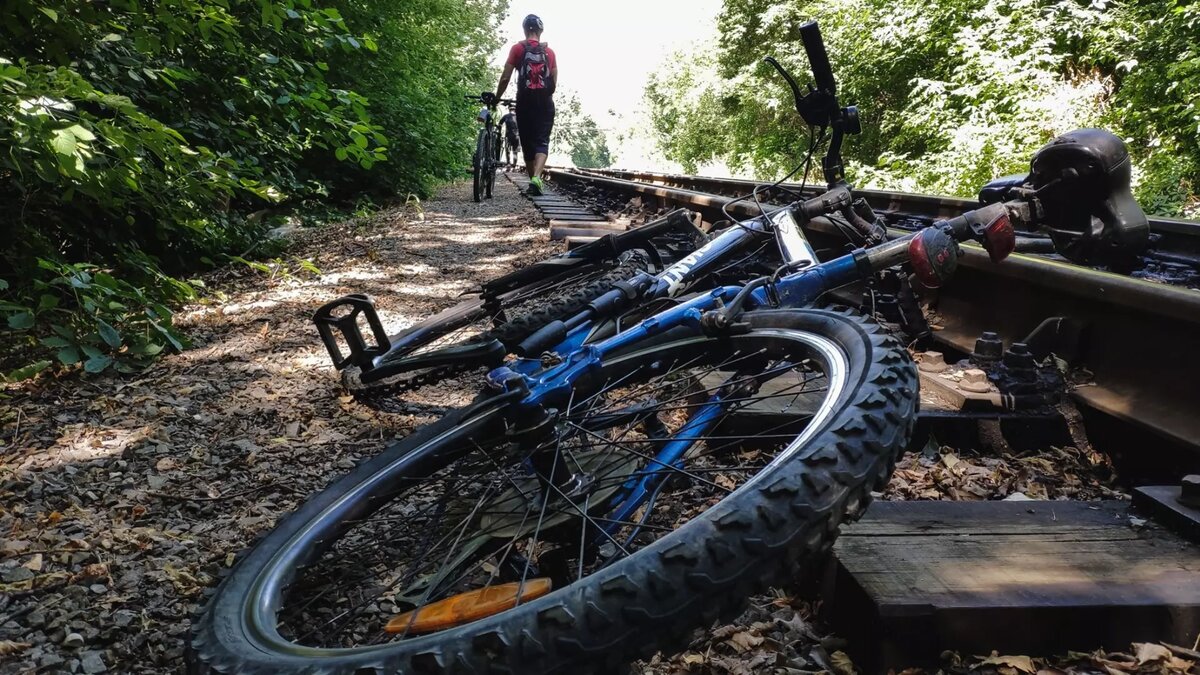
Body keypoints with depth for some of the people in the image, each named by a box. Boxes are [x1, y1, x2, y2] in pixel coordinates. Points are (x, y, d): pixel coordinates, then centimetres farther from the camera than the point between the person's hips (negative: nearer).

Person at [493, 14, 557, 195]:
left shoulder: (517, 48, 1)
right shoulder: (549, 51, 7)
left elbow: (505, 78, -4)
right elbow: (554, 83, 7)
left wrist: (496, 99, 9)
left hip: (525, 102, -1)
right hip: (545, 103, 1)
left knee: (528, 143, 10)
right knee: (542, 142, -1)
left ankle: (533, 181, 14)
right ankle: (536, 177, -23)